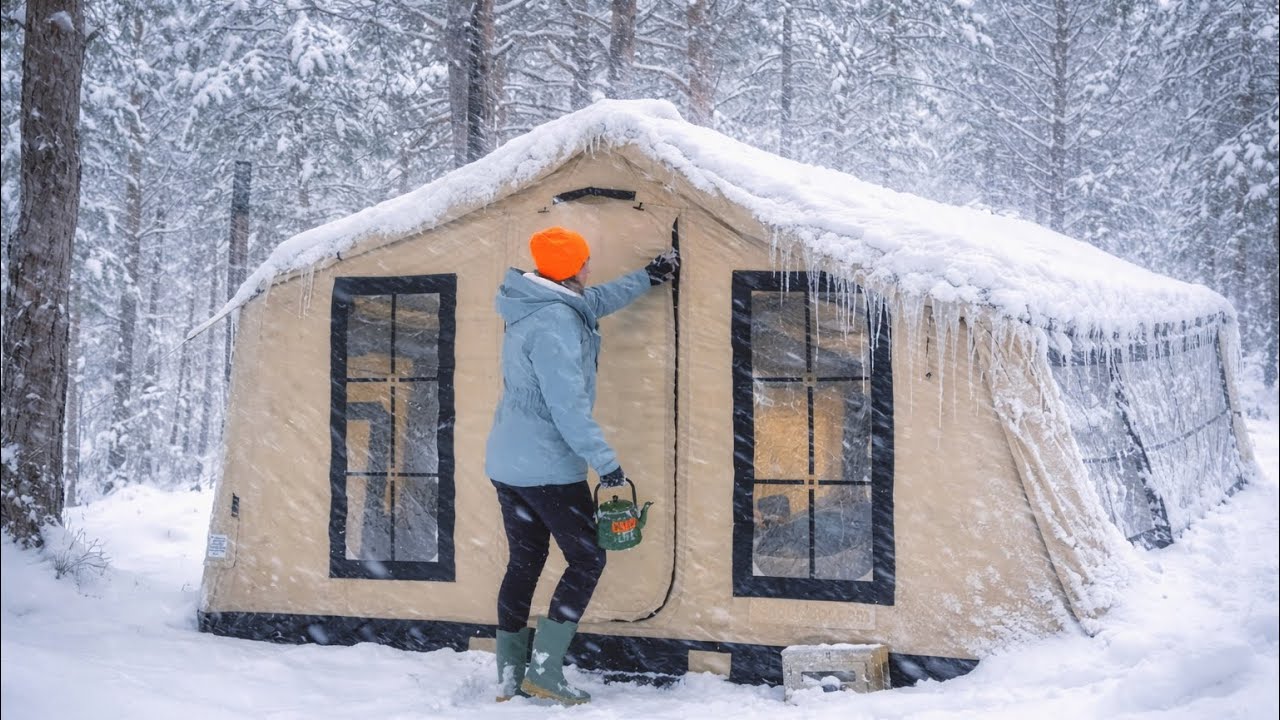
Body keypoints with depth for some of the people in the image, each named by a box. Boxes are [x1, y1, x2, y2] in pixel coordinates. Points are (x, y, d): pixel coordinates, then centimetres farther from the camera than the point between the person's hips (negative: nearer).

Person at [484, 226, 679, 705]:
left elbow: (596, 301, 27)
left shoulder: (536, 307, 8)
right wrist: (606, 464, -21)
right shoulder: (555, 323, -22)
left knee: (524, 562, 13)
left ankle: (509, 677, 16)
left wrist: (649, 277, 33)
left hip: (508, 463, 9)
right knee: (586, 560, 2)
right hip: (548, 468, -9)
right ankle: (545, 671, 0)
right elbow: (569, 407, -25)